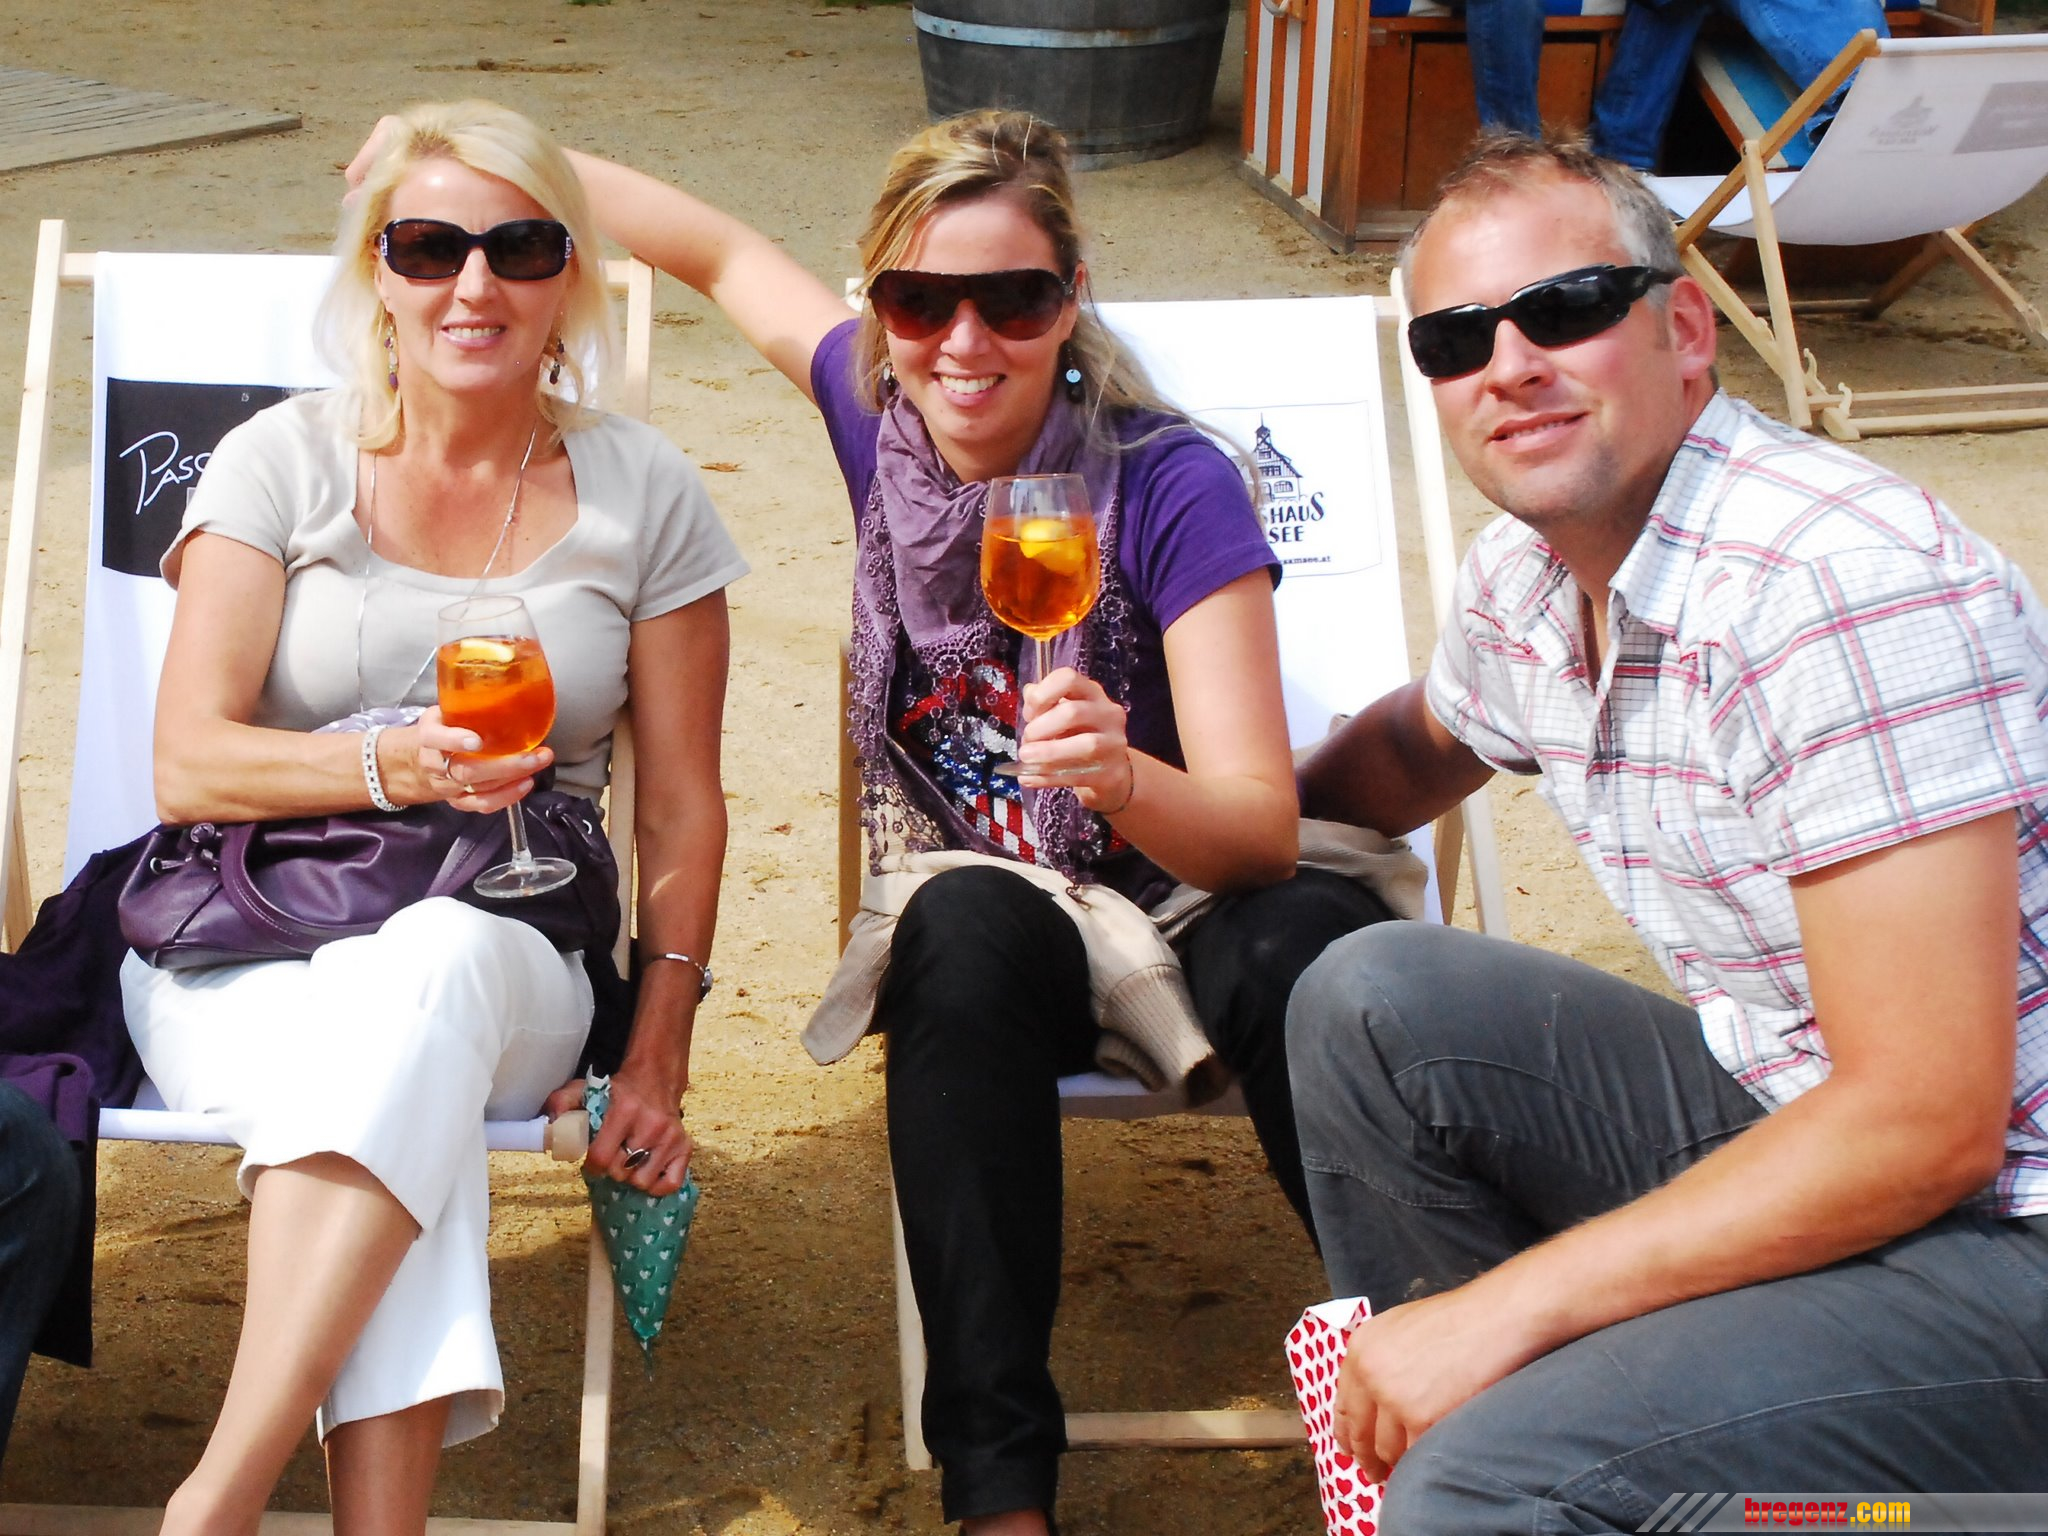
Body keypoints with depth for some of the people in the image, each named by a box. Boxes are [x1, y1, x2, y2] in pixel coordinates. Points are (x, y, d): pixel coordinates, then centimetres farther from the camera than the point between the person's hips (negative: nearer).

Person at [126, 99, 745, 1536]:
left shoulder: (643, 493, 9)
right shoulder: (282, 463, 6)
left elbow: (683, 807, 10)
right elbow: (189, 765, -3)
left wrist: (659, 1051, -1)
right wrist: (397, 766, -21)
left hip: (505, 955, 1)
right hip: (245, 949, 0)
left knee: (432, 962, -38)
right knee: (402, 1068, -37)